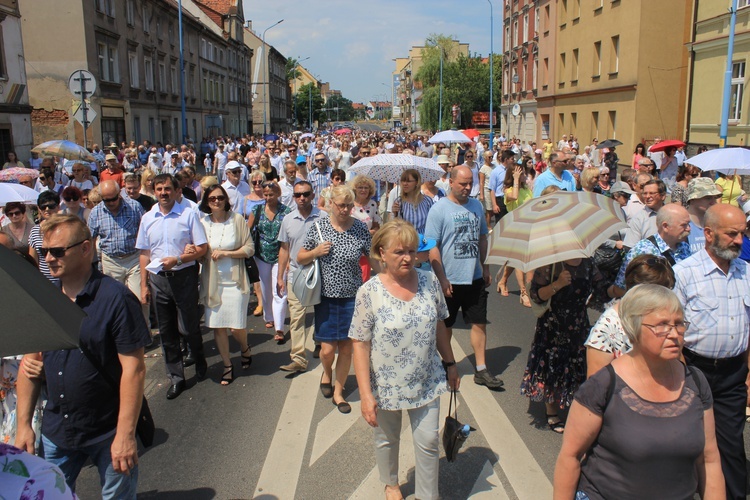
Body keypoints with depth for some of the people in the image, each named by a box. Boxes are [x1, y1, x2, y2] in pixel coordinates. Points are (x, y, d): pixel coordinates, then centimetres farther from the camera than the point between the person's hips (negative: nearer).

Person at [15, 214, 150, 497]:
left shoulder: (116, 298, -16)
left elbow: (133, 368, -18)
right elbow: (31, 362, 7)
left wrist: (125, 434, -20)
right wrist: (24, 424, 5)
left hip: (108, 434, -5)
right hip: (54, 433, 5)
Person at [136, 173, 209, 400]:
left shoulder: (188, 214, -5)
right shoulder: (147, 218, 7)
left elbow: (201, 248, -6)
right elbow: (144, 254, 11)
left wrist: (177, 259, -19)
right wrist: (144, 285, 7)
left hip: (184, 277, -4)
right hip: (158, 279, 4)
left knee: (188, 327, 5)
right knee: (166, 331, 10)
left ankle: (199, 359, 34)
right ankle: (176, 377, 22)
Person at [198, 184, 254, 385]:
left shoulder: (237, 219, -4)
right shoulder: (202, 223, 1)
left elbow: (249, 248, -4)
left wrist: (226, 253, -14)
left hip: (235, 281, -2)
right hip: (212, 283, 2)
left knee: (237, 327, -1)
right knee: (217, 327, 6)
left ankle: (245, 349, 33)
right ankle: (227, 366, 24)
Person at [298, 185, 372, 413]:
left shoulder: (361, 229, -5)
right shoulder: (318, 226, -4)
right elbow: (300, 258, 4)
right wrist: (315, 252, -16)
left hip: (352, 297, 0)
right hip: (326, 296, 0)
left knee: (346, 348, 7)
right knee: (328, 349, -1)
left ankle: (338, 392, 27)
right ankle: (327, 372, 35)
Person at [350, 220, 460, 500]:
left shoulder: (429, 282, -7)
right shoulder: (369, 292, -17)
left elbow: (439, 325, 6)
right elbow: (360, 345, -15)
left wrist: (449, 364, 12)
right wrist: (366, 395, -17)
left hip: (426, 382, 2)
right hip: (387, 386, -2)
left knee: (428, 442, 9)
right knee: (387, 440, 20)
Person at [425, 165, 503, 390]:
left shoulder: (476, 206, 5)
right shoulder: (439, 209, -11)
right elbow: (432, 247, -13)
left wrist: (484, 267, 13)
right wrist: (442, 279, -17)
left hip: (475, 278, 5)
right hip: (450, 280, -5)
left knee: (479, 322, 8)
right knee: (445, 326, 10)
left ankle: (481, 370, 19)